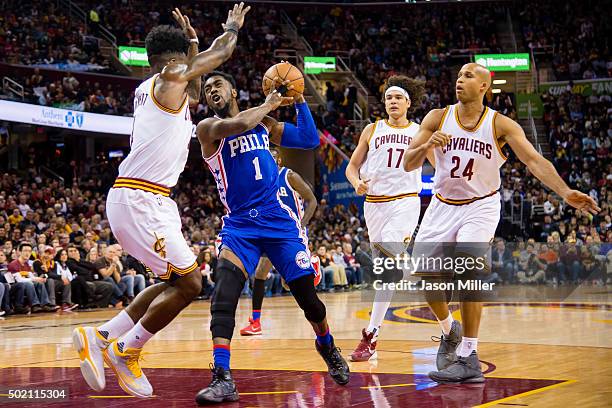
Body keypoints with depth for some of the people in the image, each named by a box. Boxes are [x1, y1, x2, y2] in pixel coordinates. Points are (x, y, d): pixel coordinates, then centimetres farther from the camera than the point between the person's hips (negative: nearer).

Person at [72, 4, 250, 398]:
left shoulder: (147, 89, 18)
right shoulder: (171, 77, -8)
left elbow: (192, 97, 38)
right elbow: (221, 53, 4)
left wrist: (192, 40, 37)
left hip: (148, 199, 10)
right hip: (140, 199, -10)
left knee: (177, 281, 14)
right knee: (189, 283, -9)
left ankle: (100, 336, 15)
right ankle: (126, 351, 1)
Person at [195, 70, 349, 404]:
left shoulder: (262, 122, 11)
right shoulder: (208, 128, -3)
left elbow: (310, 141, 11)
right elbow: (237, 125, -24)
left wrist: (298, 100, 5)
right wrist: (269, 104, -9)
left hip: (279, 220, 3)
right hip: (239, 225, -3)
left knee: (308, 298, 7)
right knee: (222, 297, -24)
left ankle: (328, 348, 37)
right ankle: (222, 379, -25)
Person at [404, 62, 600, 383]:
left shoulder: (500, 125, -12)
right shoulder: (437, 118, -6)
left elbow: (534, 160, -22)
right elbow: (408, 164, -8)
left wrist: (566, 193, -36)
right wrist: (427, 146, -30)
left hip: (480, 206, -3)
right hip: (443, 205, 4)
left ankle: (468, 357, -15)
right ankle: (449, 331, 28)